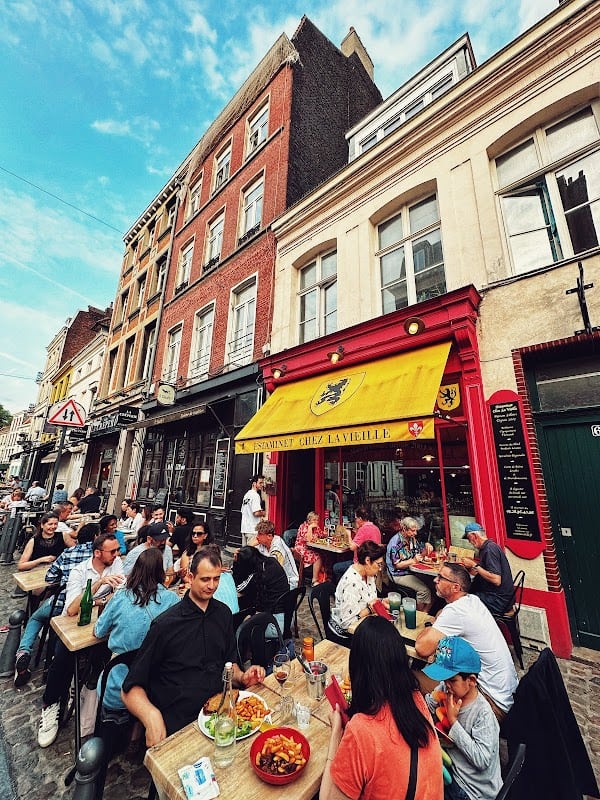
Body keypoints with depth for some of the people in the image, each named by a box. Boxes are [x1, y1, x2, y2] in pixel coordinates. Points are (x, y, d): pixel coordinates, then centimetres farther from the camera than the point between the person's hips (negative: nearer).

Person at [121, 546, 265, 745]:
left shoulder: (223, 613, 7)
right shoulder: (165, 624, -11)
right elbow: (131, 689, -7)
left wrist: (242, 677, -2)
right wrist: (151, 715, -26)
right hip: (177, 727, -5)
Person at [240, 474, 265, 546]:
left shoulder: (247, 494, 14)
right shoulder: (255, 495, -16)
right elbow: (256, 513, -25)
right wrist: (263, 513, -4)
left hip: (244, 528, 9)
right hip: (252, 529, -9)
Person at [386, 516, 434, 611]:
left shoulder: (412, 538, 5)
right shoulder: (395, 542, -20)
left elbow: (421, 554, 15)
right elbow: (397, 565, -18)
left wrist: (427, 546, -5)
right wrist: (413, 561, -27)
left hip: (411, 570, 8)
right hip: (399, 575, -8)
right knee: (424, 590, -20)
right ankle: (420, 613, 2)